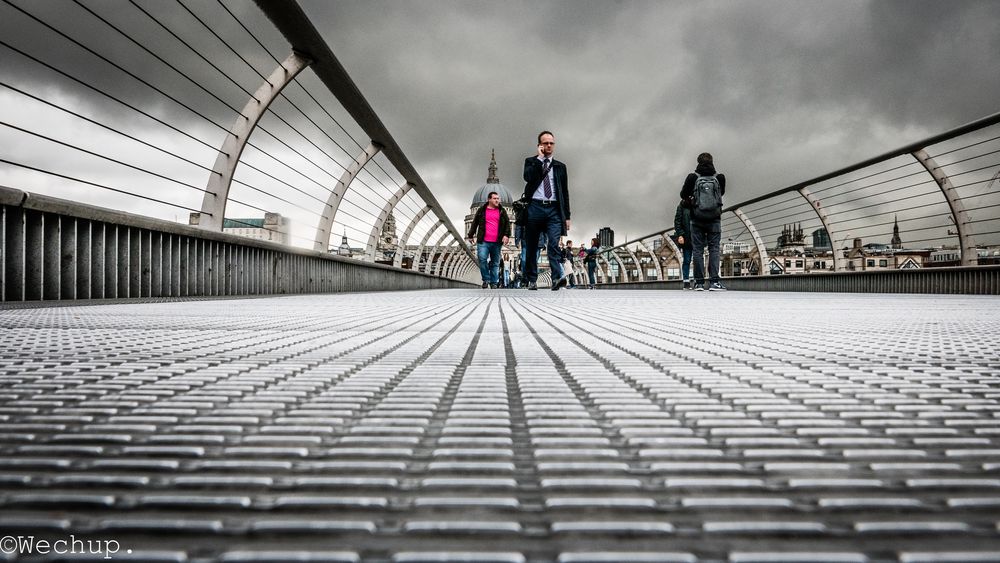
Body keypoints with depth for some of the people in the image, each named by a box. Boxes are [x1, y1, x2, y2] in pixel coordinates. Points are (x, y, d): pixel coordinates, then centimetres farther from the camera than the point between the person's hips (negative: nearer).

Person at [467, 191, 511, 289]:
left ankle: (494, 282, 13)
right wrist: (471, 235, 12)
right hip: (483, 241, -1)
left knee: (495, 263, 5)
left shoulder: (502, 211, 13)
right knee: (482, 259, -16)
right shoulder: (482, 210, 10)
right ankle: (486, 279, -2)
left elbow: (507, 224, 12)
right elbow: (474, 223, 14)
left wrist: (506, 235, -3)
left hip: (496, 242, 2)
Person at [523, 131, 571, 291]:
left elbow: (565, 192, 15)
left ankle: (557, 278, -26)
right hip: (535, 207, -1)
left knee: (554, 243, -15)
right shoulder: (531, 161, 11)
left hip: (554, 209, 1)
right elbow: (528, 177, -12)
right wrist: (539, 158, -6)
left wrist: (567, 216, 9)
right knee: (532, 246, 3)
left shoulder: (560, 166, 17)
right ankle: (532, 280, 11)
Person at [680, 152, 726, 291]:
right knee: (714, 249, 2)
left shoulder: (692, 177, -5)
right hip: (714, 219, 0)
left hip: (697, 220, 0)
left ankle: (699, 283, 2)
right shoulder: (719, 178, -1)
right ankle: (714, 281, -8)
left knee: (698, 250, 4)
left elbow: (683, 195, 7)